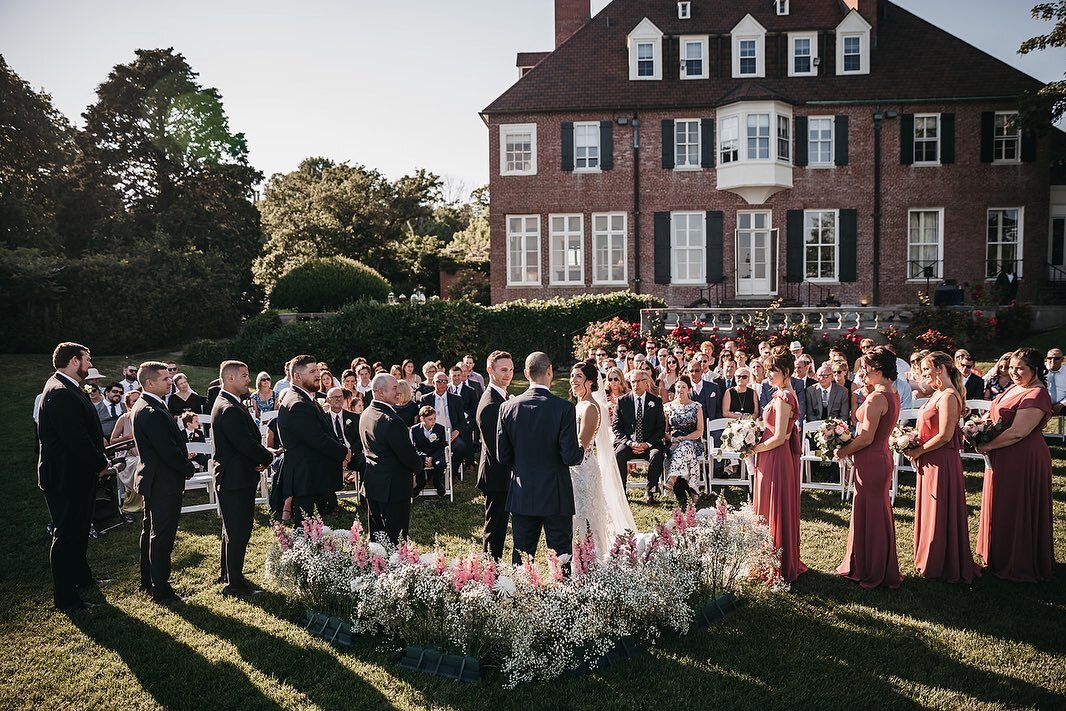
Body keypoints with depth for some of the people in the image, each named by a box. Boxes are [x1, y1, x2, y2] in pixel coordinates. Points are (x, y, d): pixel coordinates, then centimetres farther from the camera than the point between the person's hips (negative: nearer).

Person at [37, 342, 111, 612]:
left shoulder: (68, 389, 11)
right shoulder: (60, 393, -23)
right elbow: (77, 439, -27)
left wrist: (98, 459, 3)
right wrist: (100, 464, -15)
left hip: (77, 474, 11)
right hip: (67, 477, -11)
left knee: (78, 529, 24)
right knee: (67, 535, -1)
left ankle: (81, 575, 42)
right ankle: (65, 598, 9)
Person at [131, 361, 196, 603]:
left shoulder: (143, 407, 9)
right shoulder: (152, 413, -25)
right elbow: (169, 451, -25)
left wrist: (183, 458, 7)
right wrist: (188, 468, -10)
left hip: (152, 480, 11)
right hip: (164, 483, -11)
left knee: (150, 531, 20)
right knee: (162, 537, -1)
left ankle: (147, 581, 34)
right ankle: (161, 590, 8)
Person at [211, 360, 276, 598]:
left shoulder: (227, 404, 12)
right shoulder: (230, 409, -22)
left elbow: (247, 440, 15)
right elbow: (247, 445, -25)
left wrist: (261, 457, -1)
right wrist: (269, 457, -8)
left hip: (232, 478, 11)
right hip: (236, 480, -11)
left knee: (233, 530, 22)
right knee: (238, 532, -1)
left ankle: (228, 576, 36)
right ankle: (234, 584, 9)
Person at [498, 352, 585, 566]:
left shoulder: (508, 407, -4)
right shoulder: (564, 408, -14)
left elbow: (503, 456, 0)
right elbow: (570, 457, -15)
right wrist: (582, 450, 6)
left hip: (521, 496, 3)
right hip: (556, 496, -3)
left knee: (521, 556, 12)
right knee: (562, 556, 7)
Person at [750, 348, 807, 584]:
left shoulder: (783, 398, -20)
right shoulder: (786, 394, 10)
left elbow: (779, 438, -22)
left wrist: (754, 449, -12)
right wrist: (757, 441, 10)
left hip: (776, 459, -10)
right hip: (779, 458, 10)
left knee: (775, 510, 2)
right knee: (777, 510, 17)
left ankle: (779, 566, 14)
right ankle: (787, 563, 29)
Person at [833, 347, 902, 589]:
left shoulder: (876, 398, -22)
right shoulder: (893, 395, 8)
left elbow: (866, 437, -22)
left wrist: (844, 451, -8)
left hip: (871, 461, -9)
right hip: (883, 457, 10)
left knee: (869, 515, 3)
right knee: (879, 514, 19)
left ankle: (871, 573, 17)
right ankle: (885, 570, 32)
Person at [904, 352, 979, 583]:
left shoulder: (948, 396, -18)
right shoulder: (937, 395, 12)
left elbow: (944, 436, -23)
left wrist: (918, 451, -15)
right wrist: (913, 445, 5)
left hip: (941, 462, -10)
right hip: (930, 462, 10)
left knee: (940, 514, 2)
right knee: (929, 512, 17)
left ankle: (939, 567, 14)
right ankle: (930, 560, 29)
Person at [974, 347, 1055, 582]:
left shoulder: (1036, 395, -19)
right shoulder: (1015, 389, 11)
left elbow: (1018, 432, -26)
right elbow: (1001, 420, 19)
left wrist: (987, 446, -17)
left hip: (1024, 460, -9)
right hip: (1004, 459, 10)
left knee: (1017, 510, 2)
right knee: (1003, 507, 18)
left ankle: (1020, 566, 17)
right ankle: (1001, 557, 32)